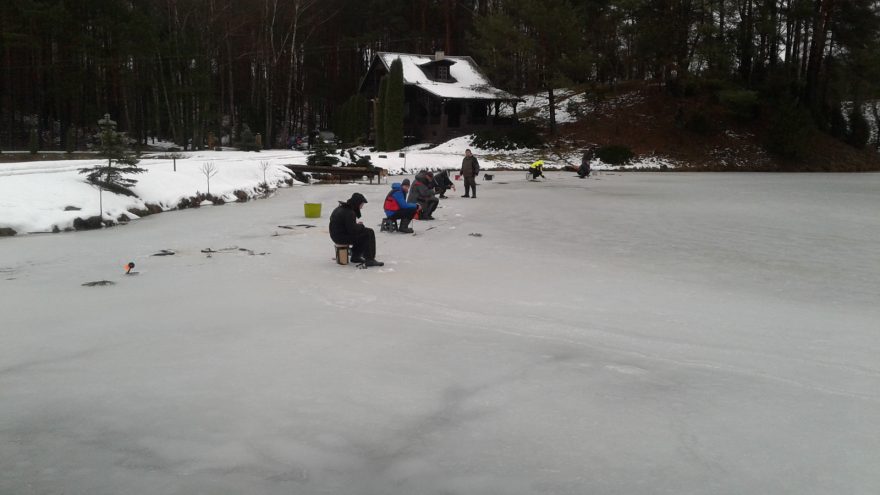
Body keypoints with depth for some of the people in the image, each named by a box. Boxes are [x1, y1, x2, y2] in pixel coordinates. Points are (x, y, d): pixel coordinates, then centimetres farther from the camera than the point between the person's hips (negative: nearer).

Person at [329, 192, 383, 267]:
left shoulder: (341, 208, 12)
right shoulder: (349, 213, -21)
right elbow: (352, 229, -24)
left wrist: (357, 224, 6)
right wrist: (360, 225, -5)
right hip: (343, 237, -10)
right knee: (369, 233, -9)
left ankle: (356, 256, 27)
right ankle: (369, 259, -9)